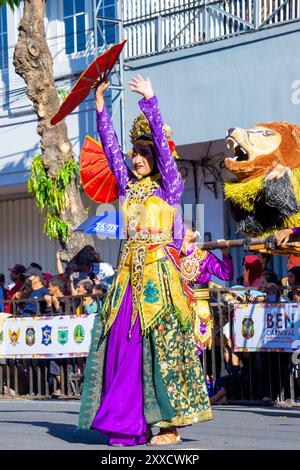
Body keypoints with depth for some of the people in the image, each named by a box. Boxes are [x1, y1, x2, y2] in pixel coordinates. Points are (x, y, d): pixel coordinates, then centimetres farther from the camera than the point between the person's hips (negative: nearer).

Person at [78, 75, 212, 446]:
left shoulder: (169, 188, 2)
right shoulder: (128, 186, 15)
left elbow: (161, 144, -8)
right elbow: (110, 144, 10)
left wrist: (149, 101, -13)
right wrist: (99, 103, 4)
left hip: (159, 272, -5)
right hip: (130, 272, 5)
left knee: (161, 344, -7)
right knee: (123, 343, -1)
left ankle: (169, 424, -6)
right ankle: (130, 423, 2)